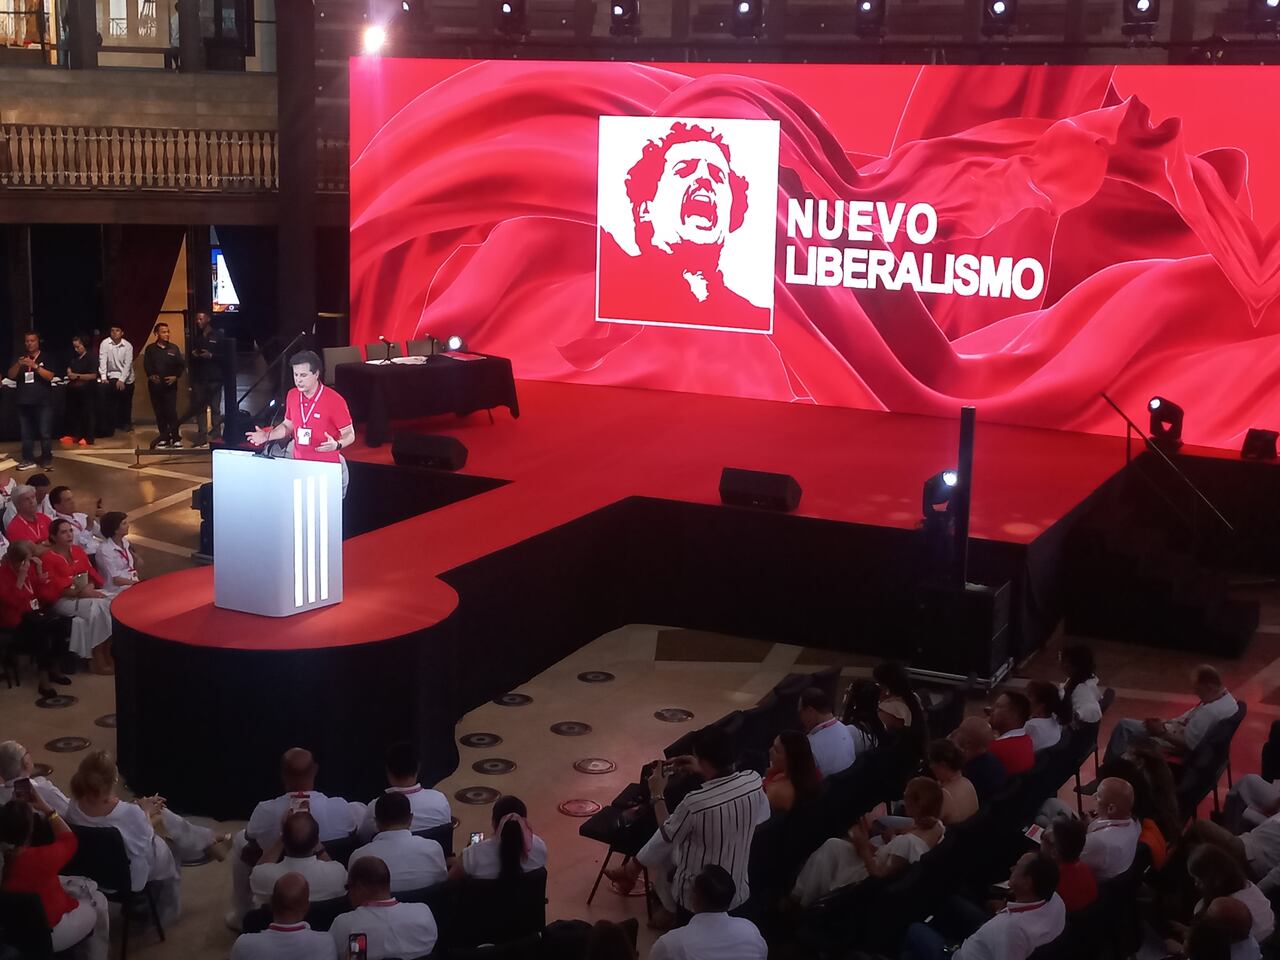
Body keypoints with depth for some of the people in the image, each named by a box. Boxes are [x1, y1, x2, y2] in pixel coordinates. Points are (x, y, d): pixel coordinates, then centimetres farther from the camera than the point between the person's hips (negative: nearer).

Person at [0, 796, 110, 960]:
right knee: (98, 901, 19)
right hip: (47, 935, -6)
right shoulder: (40, 858, -34)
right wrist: (47, 810, -9)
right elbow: (69, 840, -13)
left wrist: (14, 808, -5)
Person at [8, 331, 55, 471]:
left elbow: (50, 376, -10)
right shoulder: (20, 358, 12)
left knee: (45, 433, -6)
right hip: (24, 401, 4)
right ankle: (28, 460, 10)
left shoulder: (46, 358, 2)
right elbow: (11, 375, 4)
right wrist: (18, 364, -15)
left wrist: (35, 366, -22)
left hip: (43, 401, -4)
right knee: (26, 433, 5)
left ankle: (47, 460, 0)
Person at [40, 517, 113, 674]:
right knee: (97, 607, -32)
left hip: (86, 594, 6)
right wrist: (80, 592, -22)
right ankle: (99, 661, -25)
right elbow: (51, 589, -14)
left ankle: (109, 654, -18)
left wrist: (89, 588, -8)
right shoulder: (47, 557, -8)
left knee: (111, 605, -24)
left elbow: (93, 574, 15)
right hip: (62, 600, -6)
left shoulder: (78, 551, 13)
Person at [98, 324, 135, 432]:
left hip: (127, 377, 1)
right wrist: (103, 377, -23)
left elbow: (127, 364, -12)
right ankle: (114, 423, -7)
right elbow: (102, 360, -14)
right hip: (113, 375, -1)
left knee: (126, 401, 8)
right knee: (113, 400, -18)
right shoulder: (105, 343, -9)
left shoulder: (128, 345, -8)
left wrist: (122, 380, -21)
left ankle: (126, 423, 27)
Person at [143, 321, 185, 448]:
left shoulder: (174, 348, 6)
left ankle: (175, 438, -5)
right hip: (155, 385, 1)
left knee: (172, 412, -8)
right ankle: (164, 437, 10)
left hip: (170, 385, -1)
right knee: (159, 412, 3)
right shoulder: (150, 349, 7)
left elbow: (181, 365, 6)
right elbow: (146, 365, 4)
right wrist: (151, 375, -13)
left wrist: (175, 376, -8)